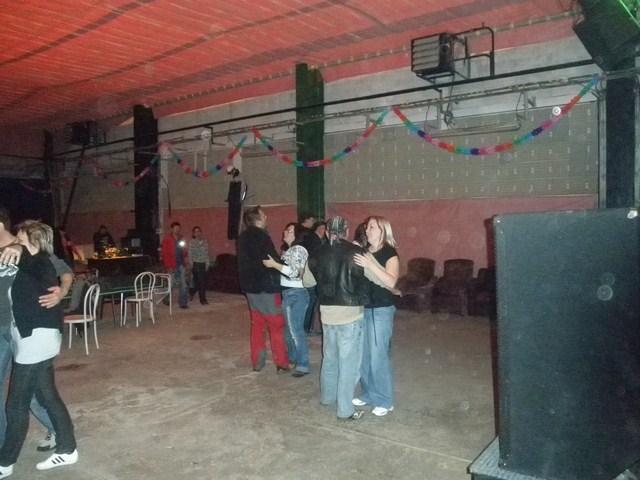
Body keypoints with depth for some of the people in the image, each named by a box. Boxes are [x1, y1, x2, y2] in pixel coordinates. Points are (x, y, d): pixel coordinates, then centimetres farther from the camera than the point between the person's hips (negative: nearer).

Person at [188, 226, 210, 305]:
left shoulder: (205, 241, 6)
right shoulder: (192, 242, -2)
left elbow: (207, 253, 7)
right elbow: (190, 254, -3)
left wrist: (207, 264, 3)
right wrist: (191, 264, -6)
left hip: (203, 264, 3)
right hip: (195, 264, -3)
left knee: (203, 282, 1)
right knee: (197, 281, -2)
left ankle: (202, 299, 11)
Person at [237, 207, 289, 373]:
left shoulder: (243, 237, 10)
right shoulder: (261, 236, -16)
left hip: (250, 287, 8)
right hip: (265, 287, -8)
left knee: (257, 325, 14)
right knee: (277, 325, 1)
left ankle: (257, 362, 18)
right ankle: (281, 363, 5)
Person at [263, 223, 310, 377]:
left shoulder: (298, 250, -13)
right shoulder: (287, 250, 15)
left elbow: (295, 273, -24)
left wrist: (274, 264, -21)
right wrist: (273, 264, 6)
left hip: (296, 294, -9)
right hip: (287, 293, 9)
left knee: (296, 329, -6)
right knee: (289, 328, 17)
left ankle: (303, 365, 1)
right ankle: (292, 358, 30)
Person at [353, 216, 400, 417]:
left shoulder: (389, 253, -8)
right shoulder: (363, 252, 9)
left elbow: (391, 282, -21)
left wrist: (370, 265, -29)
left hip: (381, 311, -6)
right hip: (362, 309, 6)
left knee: (378, 355, -1)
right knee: (363, 354, 14)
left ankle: (385, 401, 14)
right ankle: (368, 394, 30)